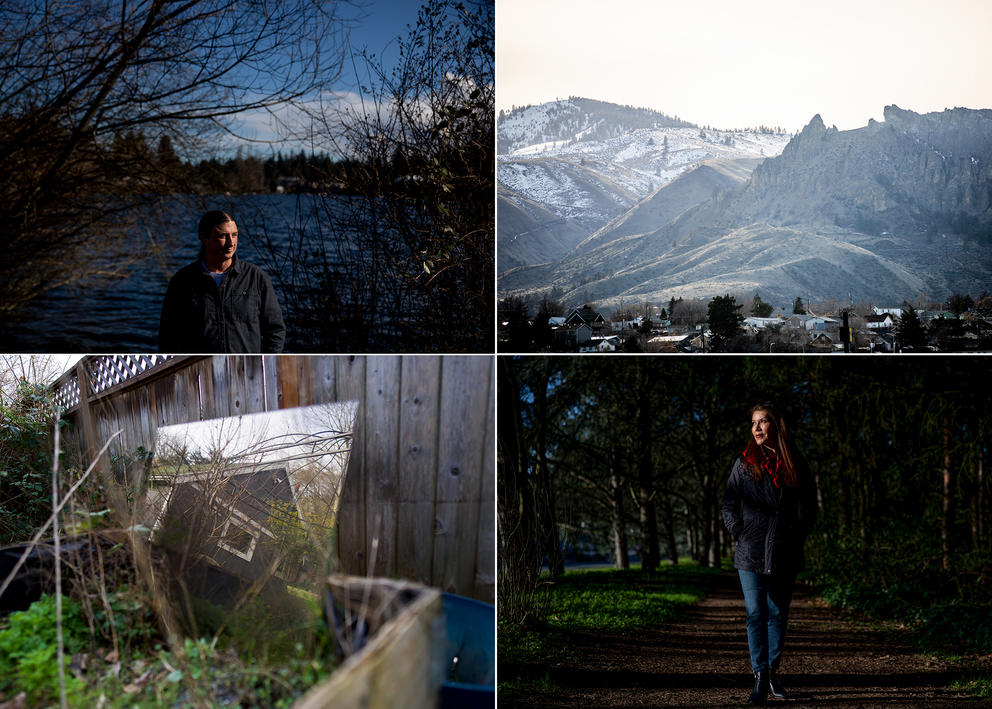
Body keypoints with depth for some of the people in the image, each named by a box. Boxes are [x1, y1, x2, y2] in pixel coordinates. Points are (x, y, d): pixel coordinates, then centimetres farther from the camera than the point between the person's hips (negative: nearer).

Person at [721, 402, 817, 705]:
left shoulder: (794, 464, 5)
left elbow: (810, 506, 16)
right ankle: (760, 679, -4)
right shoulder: (744, 462, 3)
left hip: (785, 554, 1)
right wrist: (740, 534, -3)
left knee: (778, 615, 8)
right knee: (756, 615, -5)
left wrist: (799, 536, 7)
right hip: (751, 553, -1)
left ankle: (773, 672, 21)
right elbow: (729, 505, 7)